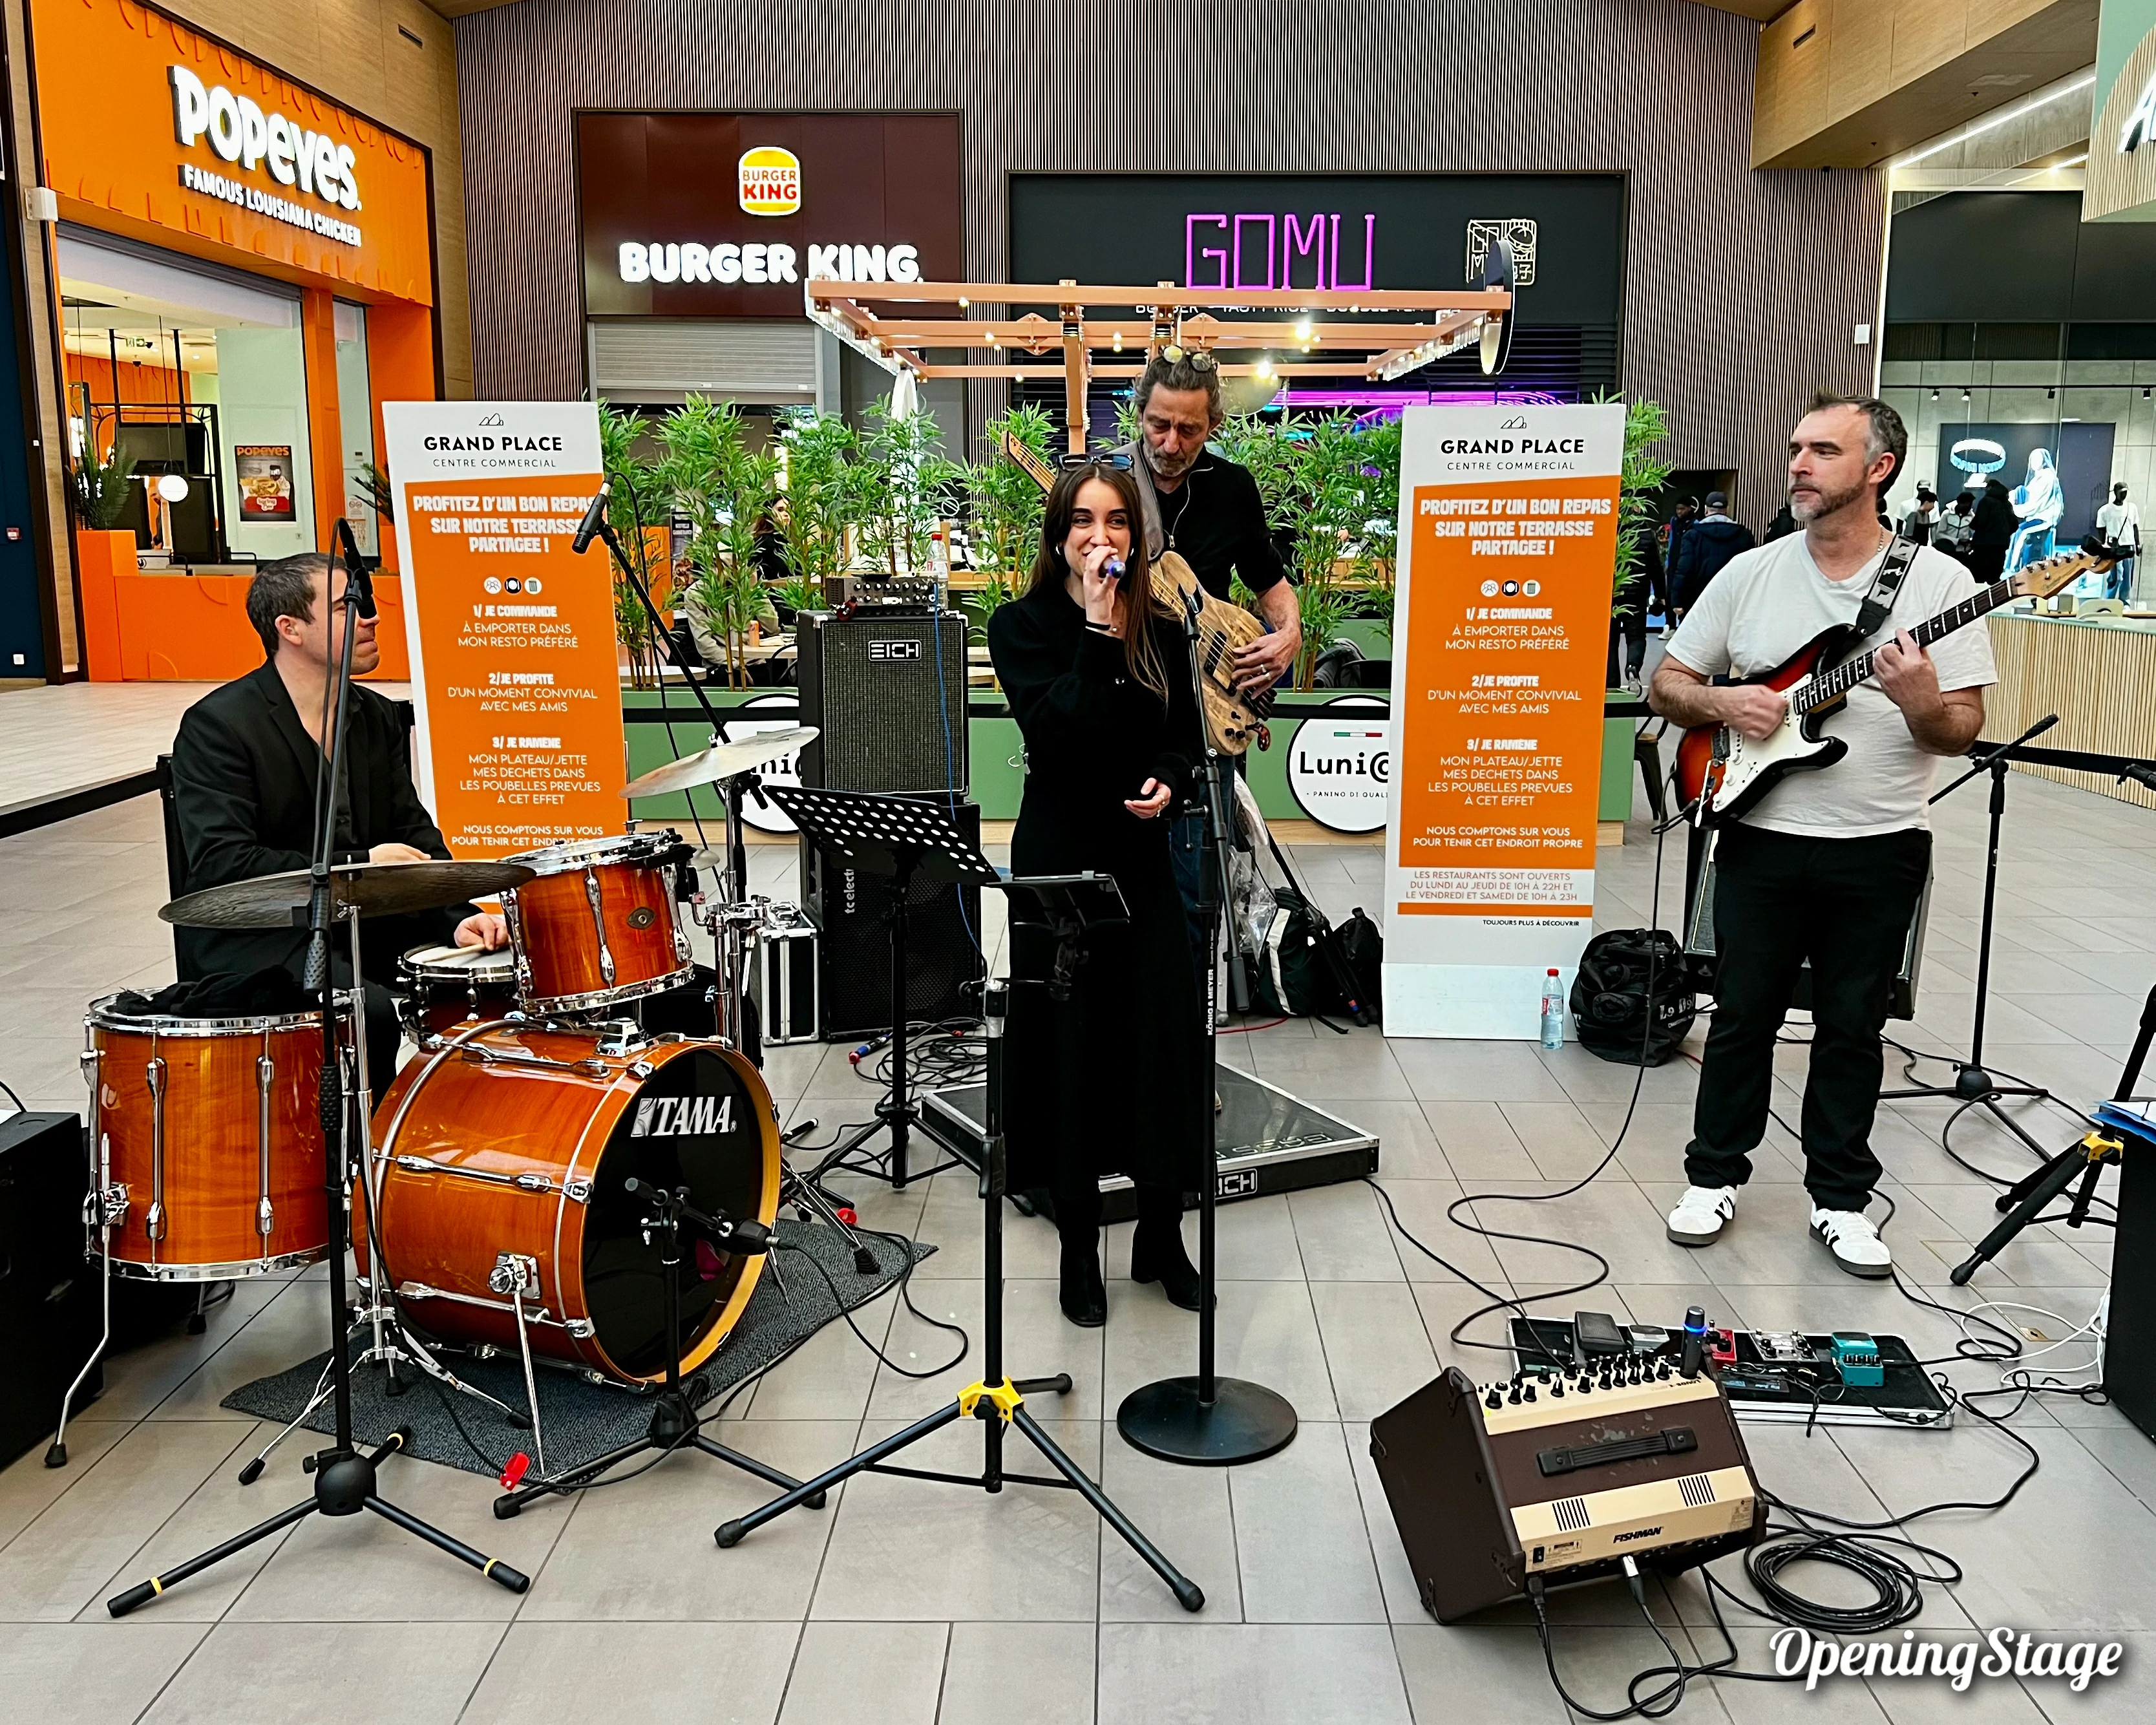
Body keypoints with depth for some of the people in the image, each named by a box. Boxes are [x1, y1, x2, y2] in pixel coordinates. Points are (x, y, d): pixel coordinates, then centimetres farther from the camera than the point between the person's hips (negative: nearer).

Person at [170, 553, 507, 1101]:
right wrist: (356, 866, -27)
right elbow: (221, 865, -21)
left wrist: (457, 917, -14)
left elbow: (415, 836, 5)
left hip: (359, 920, 7)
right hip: (251, 939, -6)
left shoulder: (379, 719, 9)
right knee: (367, 1012, -31)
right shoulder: (215, 726, -11)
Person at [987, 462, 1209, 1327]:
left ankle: (1162, 1238, 25)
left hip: (1144, 860, 3)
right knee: (1069, 1051, 4)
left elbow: (1187, 735, 13)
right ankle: (1079, 1248, 21)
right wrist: (1098, 630, -22)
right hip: (1059, 864, -3)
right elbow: (1054, 734, -18)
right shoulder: (1023, 625, -5)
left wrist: (1168, 781, -8)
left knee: (1163, 1044, 5)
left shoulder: (1161, 630, 6)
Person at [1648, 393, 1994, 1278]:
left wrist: (1923, 706, -26)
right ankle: (1715, 1177, 25)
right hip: (1759, 838, 1)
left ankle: (1839, 1199, 24)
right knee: (1742, 1016, 10)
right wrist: (1721, 704, -12)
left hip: (1878, 849, -1)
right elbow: (1667, 682, 8)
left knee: (1852, 1028, 10)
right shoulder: (1749, 574, 2)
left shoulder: (1939, 580, -3)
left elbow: (1965, 731, -4)